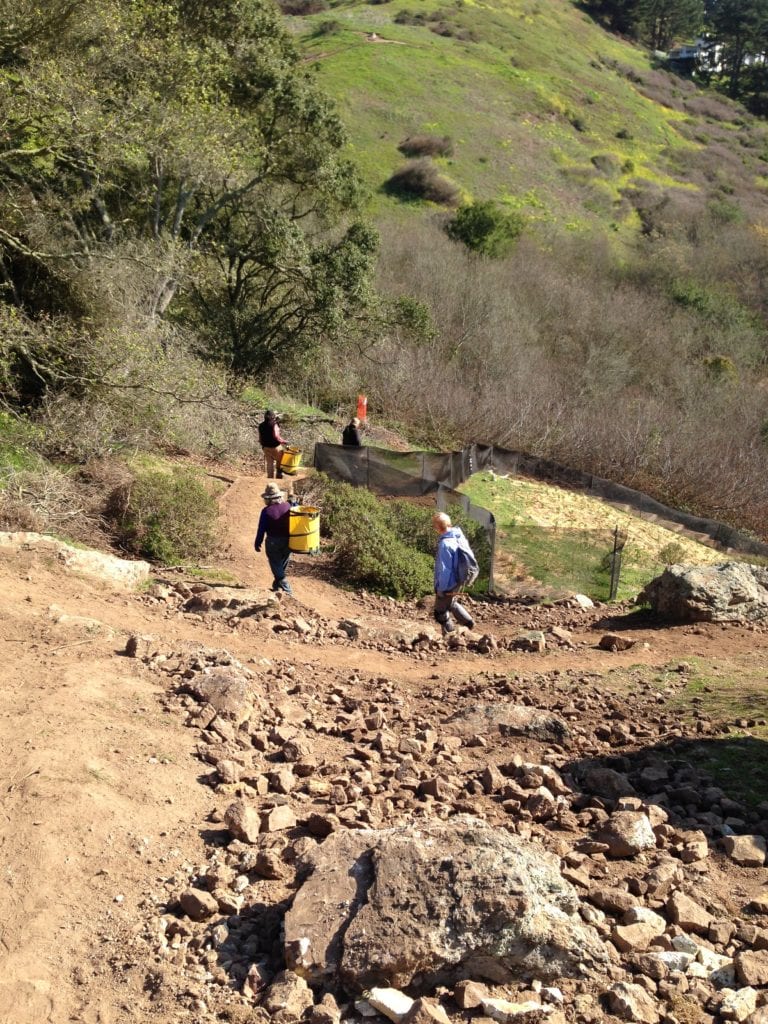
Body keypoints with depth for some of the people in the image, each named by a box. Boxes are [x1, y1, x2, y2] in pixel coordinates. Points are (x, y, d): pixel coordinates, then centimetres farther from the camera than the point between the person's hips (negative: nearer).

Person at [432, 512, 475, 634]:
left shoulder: (445, 544, -30)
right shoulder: (459, 536, -3)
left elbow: (444, 569, -27)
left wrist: (441, 589, -16)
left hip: (447, 584, -8)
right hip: (457, 581, 8)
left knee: (441, 613, 12)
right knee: (451, 603, 33)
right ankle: (468, 621, 34)